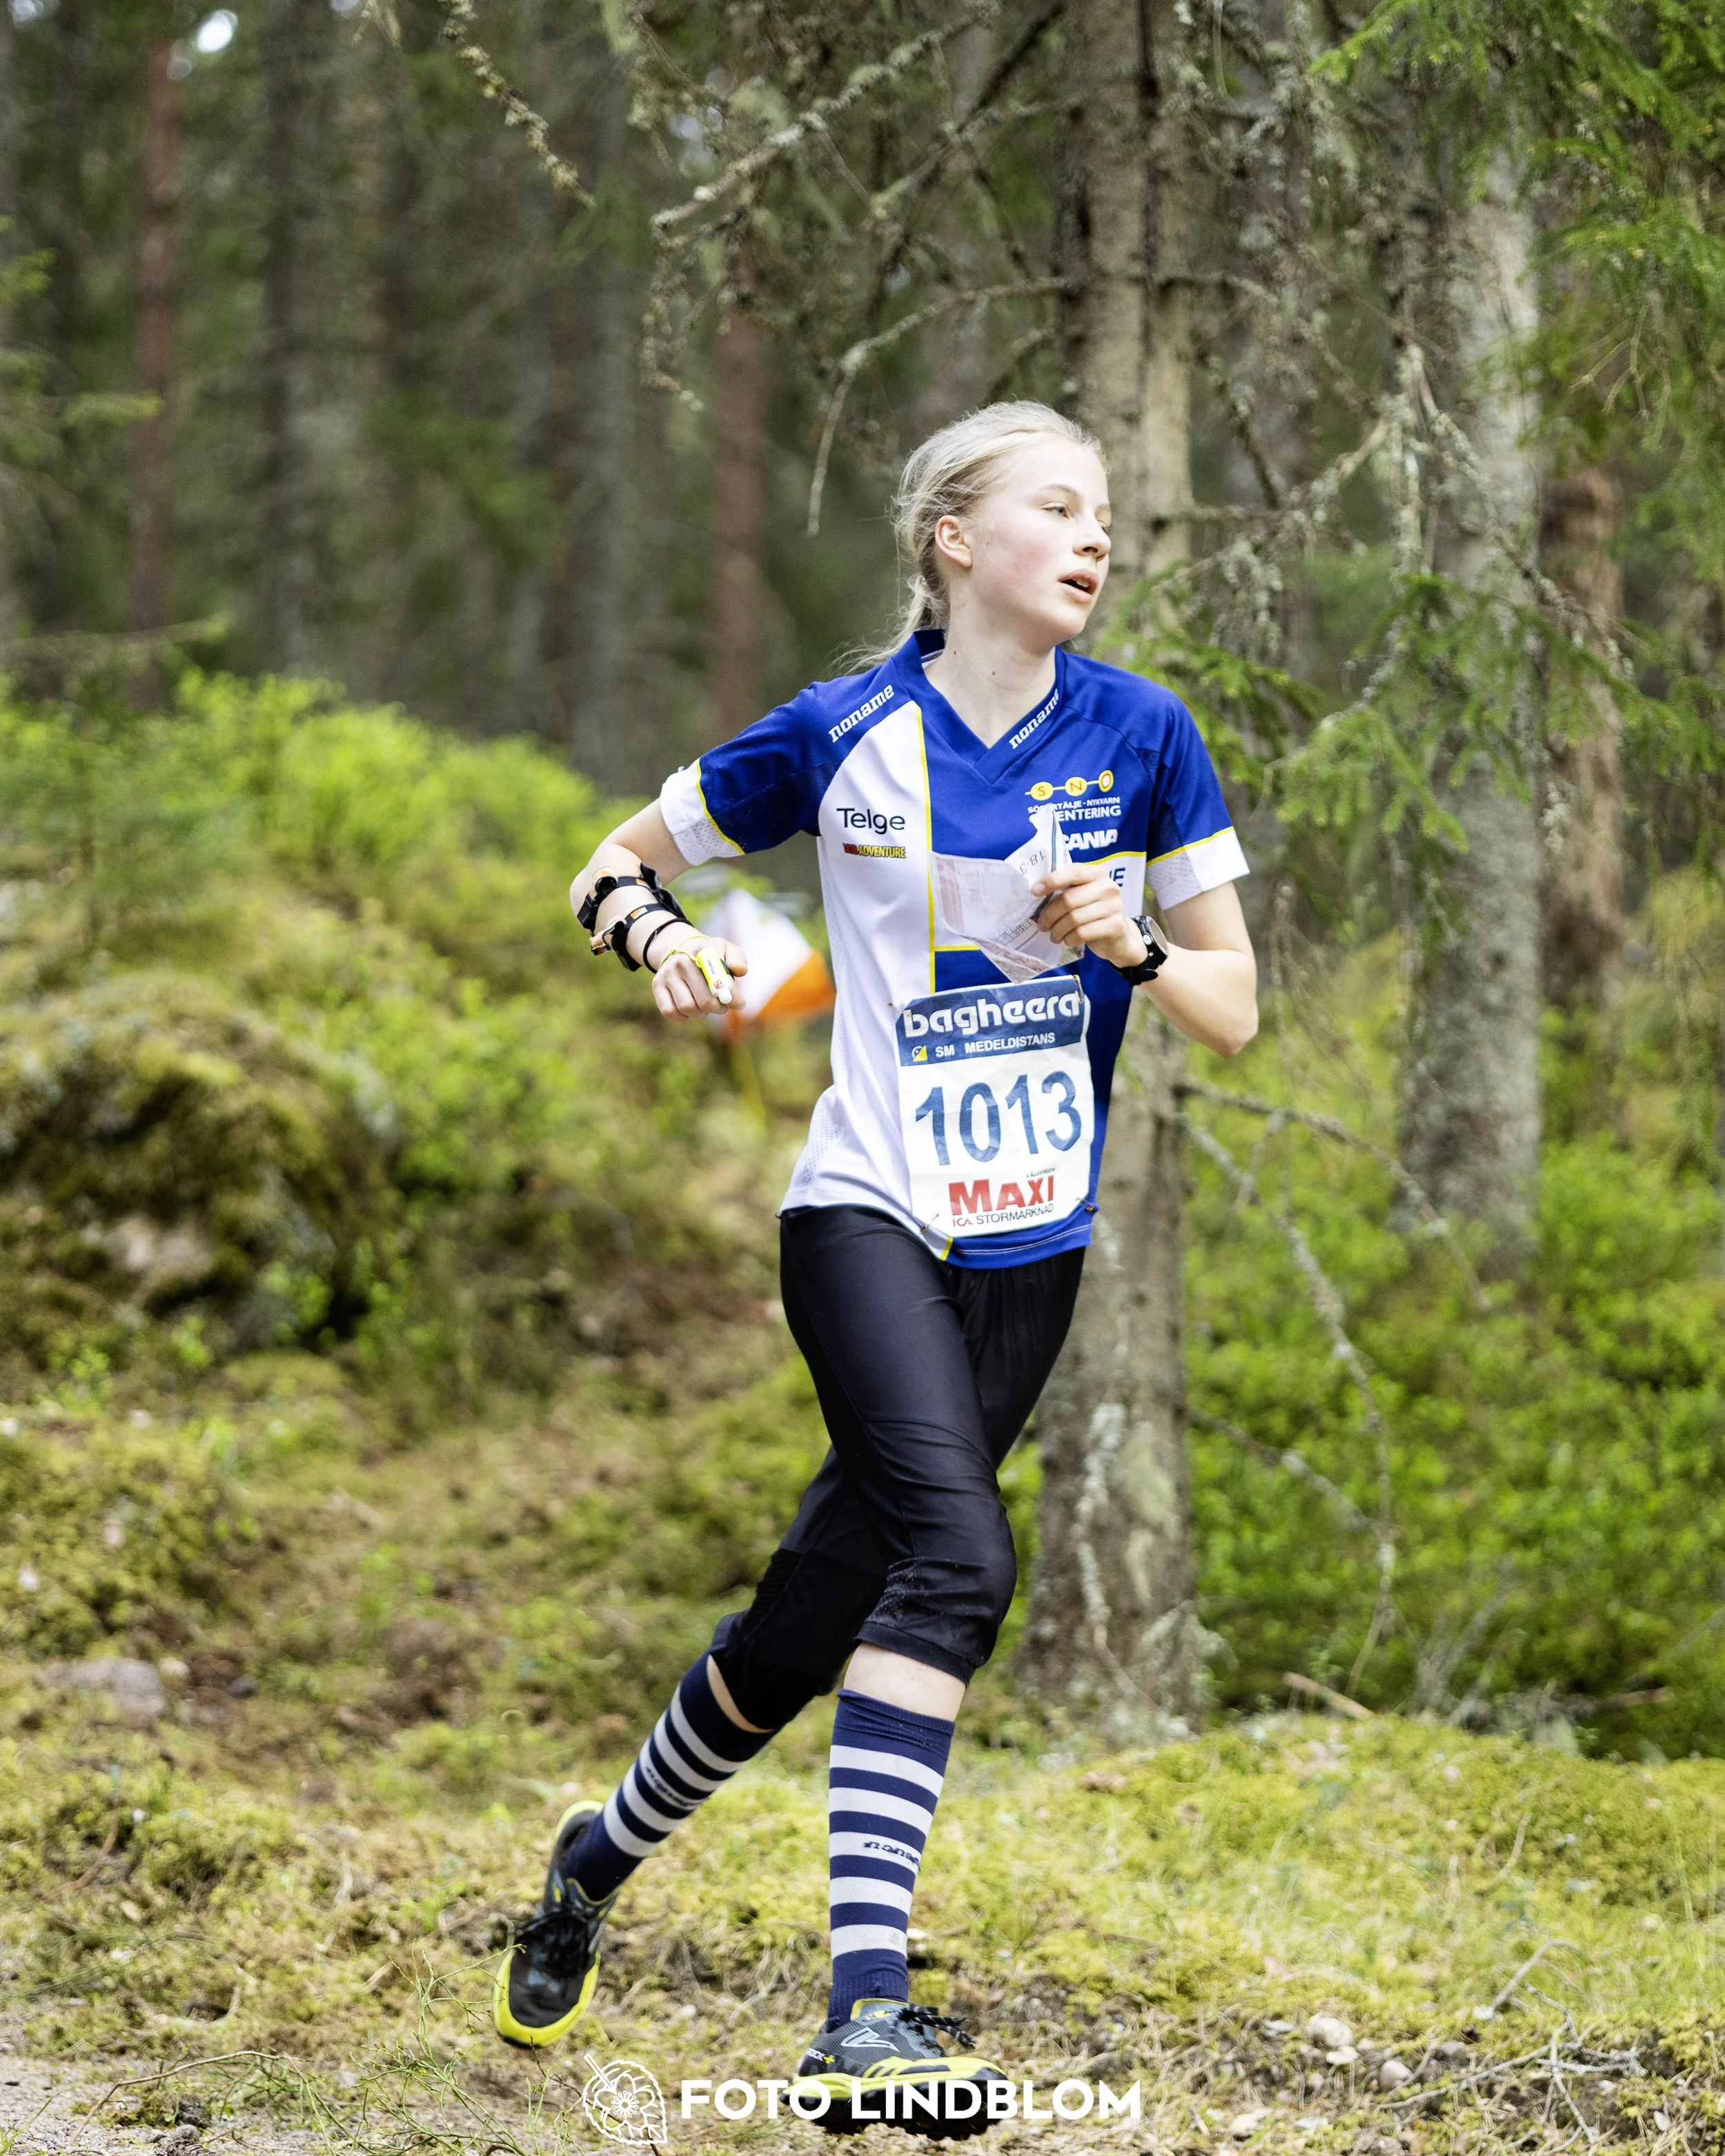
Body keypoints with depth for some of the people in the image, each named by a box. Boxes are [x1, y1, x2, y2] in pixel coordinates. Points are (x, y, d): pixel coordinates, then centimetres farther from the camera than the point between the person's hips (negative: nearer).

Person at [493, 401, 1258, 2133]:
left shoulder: (1140, 735, 1)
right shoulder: (841, 735, -4)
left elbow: (1234, 1012, 6)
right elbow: (615, 865, 9)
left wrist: (1135, 946, -14)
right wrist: (659, 934, -13)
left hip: (1034, 1245, 4)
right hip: (869, 1213, -4)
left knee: (819, 1613, 10)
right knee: (956, 1550, -27)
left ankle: (605, 1854, 36)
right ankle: (865, 2005, -30)